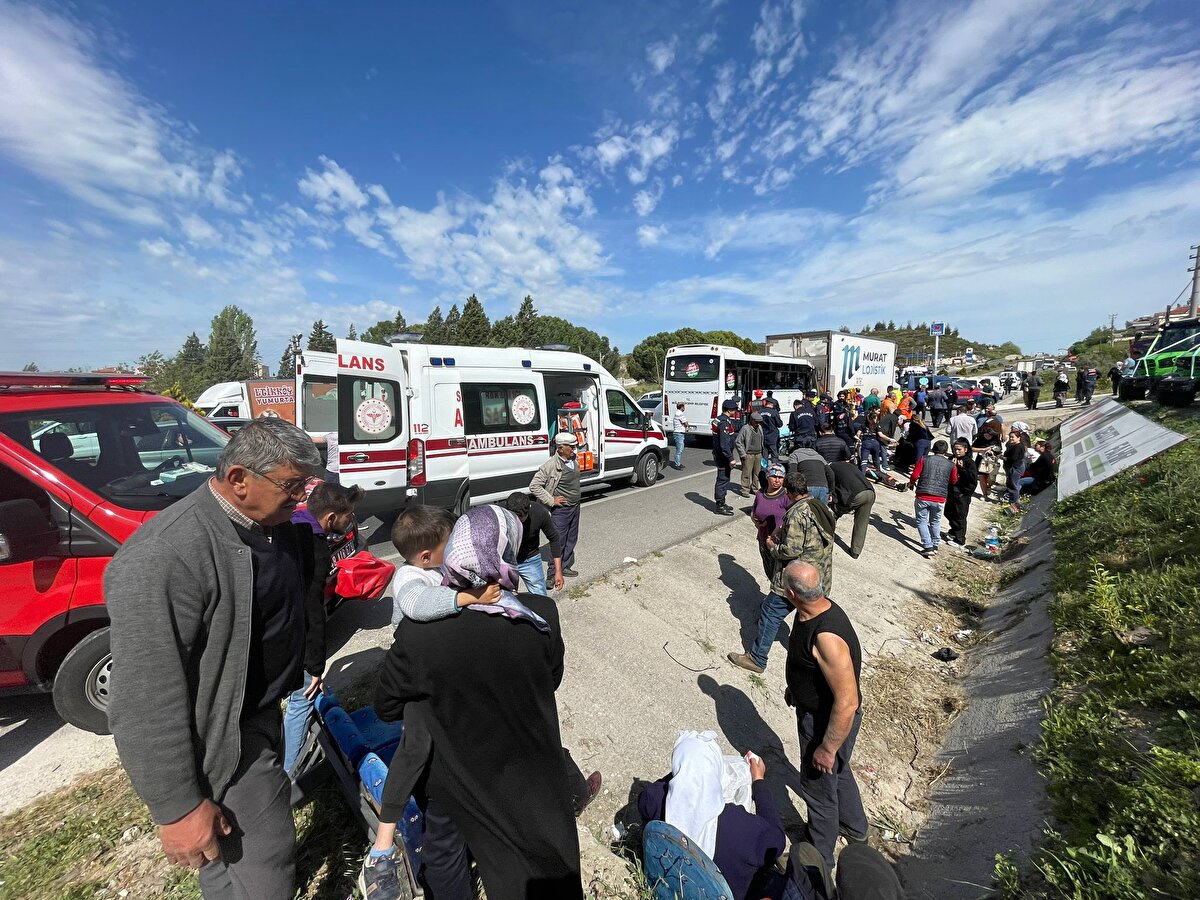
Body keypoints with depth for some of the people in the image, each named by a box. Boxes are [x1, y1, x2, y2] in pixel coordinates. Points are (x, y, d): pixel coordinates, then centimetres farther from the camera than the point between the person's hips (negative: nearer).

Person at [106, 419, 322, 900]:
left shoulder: (270, 523, -6)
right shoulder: (163, 557, -31)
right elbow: (145, 704, -26)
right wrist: (179, 808, -20)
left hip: (264, 710, 8)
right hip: (226, 739, -8)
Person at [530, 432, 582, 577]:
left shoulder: (573, 461, 3)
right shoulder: (551, 465, -20)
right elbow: (534, 486, -18)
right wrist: (551, 500, -17)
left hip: (575, 507, 8)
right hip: (560, 510, -7)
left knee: (571, 540, 16)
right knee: (558, 542, 1)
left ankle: (565, 567, 31)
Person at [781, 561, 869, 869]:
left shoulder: (827, 638, -40)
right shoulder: (813, 610, -12)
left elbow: (847, 702, -32)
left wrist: (827, 748, -20)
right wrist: (794, 687, 22)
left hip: (829, 721, -8)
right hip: (813, 709, 8)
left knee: (818, 785, 17)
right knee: (838, 771, 32)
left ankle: (820, 855, 45)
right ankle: (855, 828, 60)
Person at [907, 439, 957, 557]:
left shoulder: (924, 459, -2)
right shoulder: (951, 465, 3)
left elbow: (915, 475, -6)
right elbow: (954, 481, 18)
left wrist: (911, 484, 15)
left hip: (923, 497, -2)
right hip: (940, 499, 2)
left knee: (922, 521, 8)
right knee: (935, 522, 21)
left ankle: (928, 547, -2)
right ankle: (935, 546, 32)